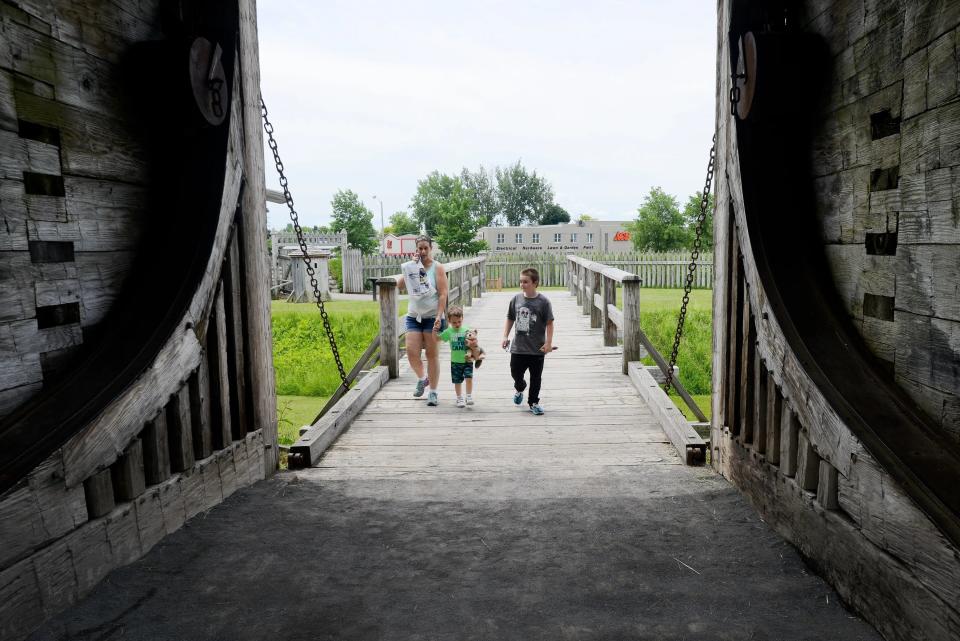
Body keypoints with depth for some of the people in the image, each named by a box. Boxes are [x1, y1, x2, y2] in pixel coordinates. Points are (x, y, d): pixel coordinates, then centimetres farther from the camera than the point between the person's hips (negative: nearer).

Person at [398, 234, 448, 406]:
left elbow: (443, 294, -8)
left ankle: (433, 392, 13)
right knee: (411, 351, -6)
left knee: (432, 354, 2)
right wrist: (409, 268, -13)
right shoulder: (411, 266, 7)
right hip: (414, 316, 3)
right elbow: (401, 286, -5)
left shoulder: (437, 268, -3)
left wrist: (439, 316, -17)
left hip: (432, 317, -3)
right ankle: (422, 379, 23)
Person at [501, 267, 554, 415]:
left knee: (536, 378, 8)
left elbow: (549, 323, -7)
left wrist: (548, 343, -12)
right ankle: (520, 389, 45)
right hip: (518, 347, 3)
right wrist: (505, 336, 5)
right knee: (515, 373, 13)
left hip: (537, 349, -3)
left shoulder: (543, 301, -10)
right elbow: (510, 319, 11)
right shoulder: (516, 299, 0)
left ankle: (533, 402, 24)